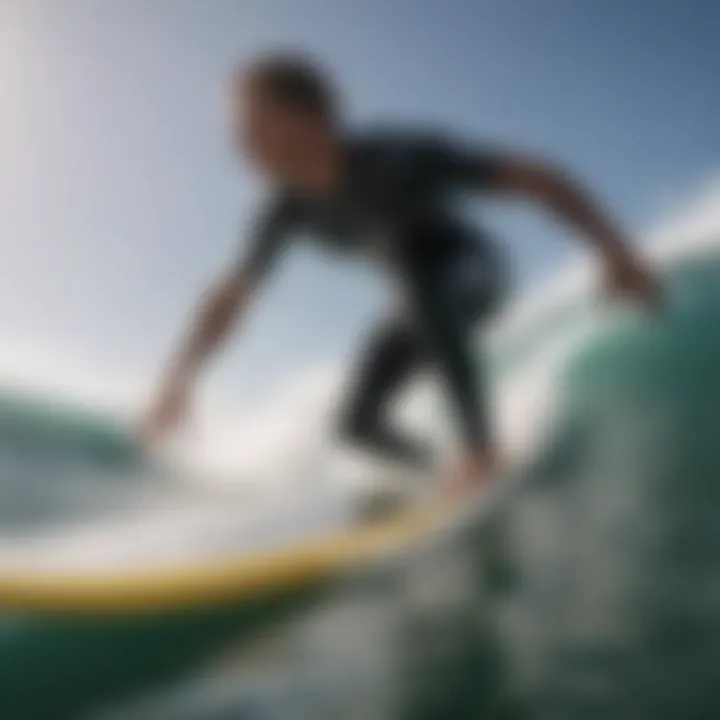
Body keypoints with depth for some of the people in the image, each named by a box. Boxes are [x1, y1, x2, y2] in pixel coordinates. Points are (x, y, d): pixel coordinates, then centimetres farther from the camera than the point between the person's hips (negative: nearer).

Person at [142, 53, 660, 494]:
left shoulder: (399, 159, -34)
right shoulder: (290, 209, -17)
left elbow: (539, 177, -32)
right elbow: (231, 297, -4)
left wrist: (618, 256, -33)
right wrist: (181, 381, -9)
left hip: (475, 271, -6)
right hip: (427, 302, 6)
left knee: (414, 261, -39)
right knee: (360, 424, 0)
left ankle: (484, 453, -33)